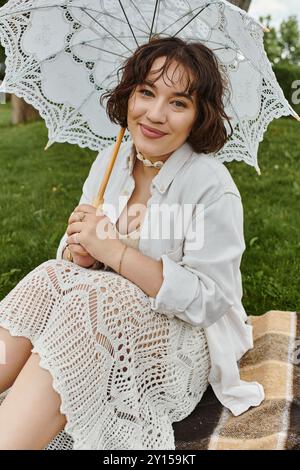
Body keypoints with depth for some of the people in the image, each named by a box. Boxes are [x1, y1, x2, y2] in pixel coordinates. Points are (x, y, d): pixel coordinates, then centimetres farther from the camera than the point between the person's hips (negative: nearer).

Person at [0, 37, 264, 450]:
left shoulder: (212, 186, -17)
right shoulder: (110, 161, 1)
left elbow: (210, 299, -20)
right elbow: (74, 254, 6)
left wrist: (114, 250, -26)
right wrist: (78, 253, -20)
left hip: (186, 337, -5)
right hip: (101, 310, 5)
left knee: (93, 297, -31)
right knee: (48, 279, -23)